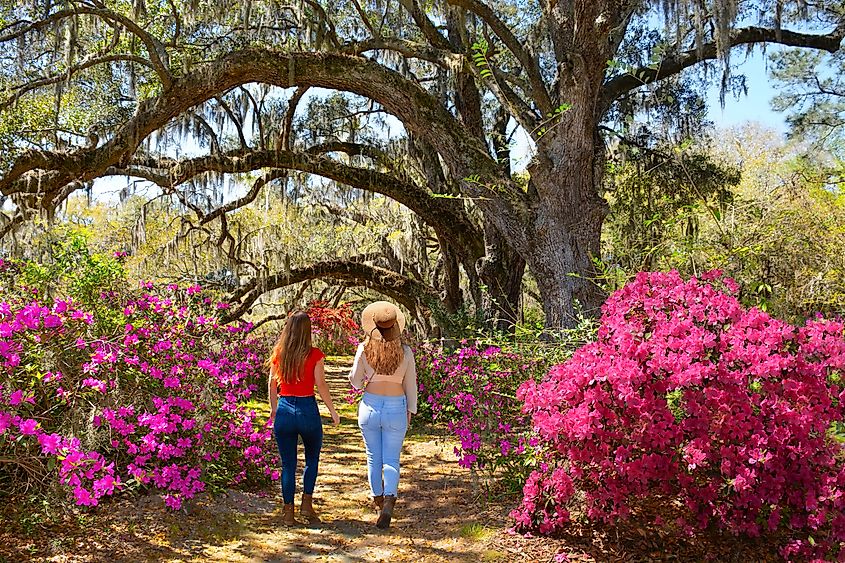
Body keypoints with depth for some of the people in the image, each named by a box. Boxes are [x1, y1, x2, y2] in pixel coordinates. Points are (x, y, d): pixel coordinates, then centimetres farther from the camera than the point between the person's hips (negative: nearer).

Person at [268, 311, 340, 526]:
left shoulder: (278, 354, 2)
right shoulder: (314, 355, -8)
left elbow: (272, 384, 10)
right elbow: (321, 385, -9)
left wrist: (273, 409, 24)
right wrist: (332, 410, 2)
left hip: (284, 410, 2)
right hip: (307, 409, -2)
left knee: (288, 464, 11)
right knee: (312, 459, 19)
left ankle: (288, 512, 13)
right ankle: (307, 503, 11)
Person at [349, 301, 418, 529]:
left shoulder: (364, 349, -9)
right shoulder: (405, 351, -7)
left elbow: (355, 382, 0)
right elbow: (410, 385, 1)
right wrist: (410, 411, 13)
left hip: (370, 406, 1)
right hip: (396, 409, -1)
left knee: (374, 457, 19)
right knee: (391, 459, 7)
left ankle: (378, 499, 34)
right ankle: (389, 502, -14)